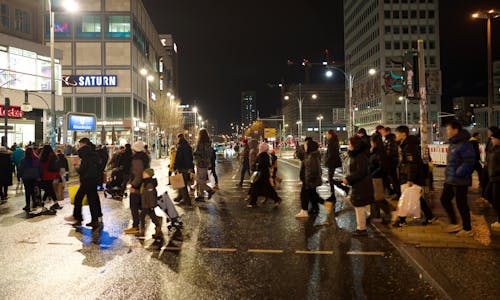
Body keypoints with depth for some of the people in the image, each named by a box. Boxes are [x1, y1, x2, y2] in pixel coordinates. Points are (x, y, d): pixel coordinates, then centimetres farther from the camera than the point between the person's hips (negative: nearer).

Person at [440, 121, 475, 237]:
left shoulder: (464, 144, -19)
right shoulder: (452, 144, 11)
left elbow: (468, 163, -24)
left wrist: (457, 174, -20)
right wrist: (448, 173, 11)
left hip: (460, 181, -10)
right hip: (450, 180, 10)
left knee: (461, 204, 1)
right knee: (444, 199, 15)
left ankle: (467, 229, 17)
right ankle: (454, 224, 29)